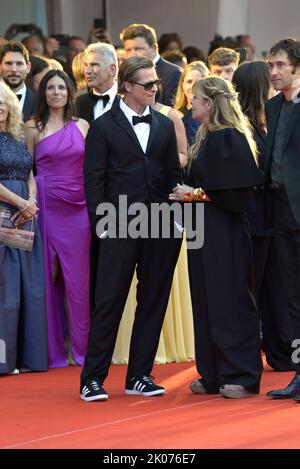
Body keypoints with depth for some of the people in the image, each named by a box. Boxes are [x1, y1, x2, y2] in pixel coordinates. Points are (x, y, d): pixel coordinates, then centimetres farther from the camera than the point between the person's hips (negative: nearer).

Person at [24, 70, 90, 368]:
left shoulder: (82, 127, 8)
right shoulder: (33, 128, 2)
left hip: (79, 209, 2)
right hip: (46, 207, -2)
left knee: (79, 277, 3)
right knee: (48, 277, 1)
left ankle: (79, 347, 11)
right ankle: (53, 350, 9)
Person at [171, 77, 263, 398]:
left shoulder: (229, 139, -14)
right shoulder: (207, 137, 14)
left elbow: (233, 191, -19)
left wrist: (195, 194, -11)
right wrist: (189, 193, 5)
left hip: (225, 235, -9)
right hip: (206, 233, 9)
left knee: (230, 302, -5)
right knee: (207, 303, 10)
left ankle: (242, 376, 0)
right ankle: (214, 375, 15)